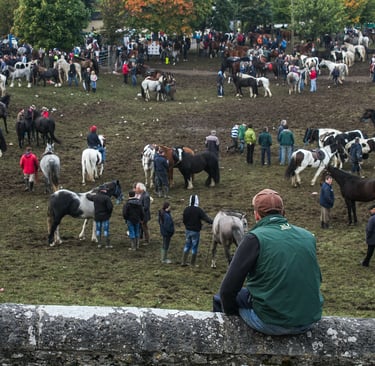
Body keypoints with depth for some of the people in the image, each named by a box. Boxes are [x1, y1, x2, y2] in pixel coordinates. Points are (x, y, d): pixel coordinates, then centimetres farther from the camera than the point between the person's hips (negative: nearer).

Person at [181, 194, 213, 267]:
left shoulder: (186, 209, -1)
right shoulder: (198, 210, -16)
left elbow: (183, 220, 6)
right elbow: (205, 217, -24)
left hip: (188, 230, 5)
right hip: (196, 231, -5)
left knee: (187, 246, 16)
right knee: (194, 247, 5)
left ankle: (184, 262, 15)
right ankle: (192, 264, 10)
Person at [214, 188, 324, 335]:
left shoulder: (254, 238, -11)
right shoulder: (308, 237, 5)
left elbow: (228, 288, -10)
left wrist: (231, 312, 10)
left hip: (271, 324, -6)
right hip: (309, 322, 6)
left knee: (220, 298, 20)